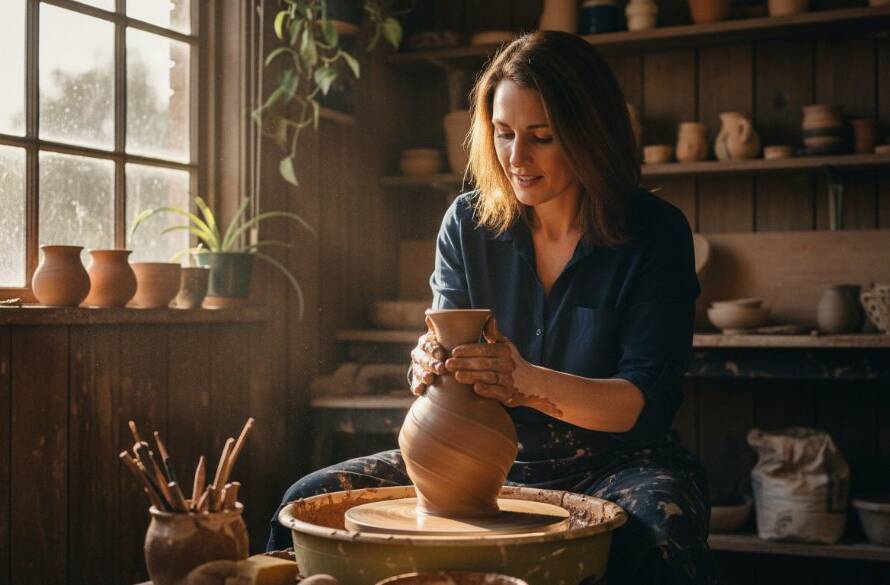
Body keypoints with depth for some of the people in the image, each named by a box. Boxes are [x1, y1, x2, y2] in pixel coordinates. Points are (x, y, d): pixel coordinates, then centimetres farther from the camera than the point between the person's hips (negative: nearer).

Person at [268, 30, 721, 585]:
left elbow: (647, 401, -15)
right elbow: (444, 347, 0)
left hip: (614, 463, -3)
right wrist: (431, 367, -26)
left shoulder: (656, 232, -9)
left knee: (656, 536, -38)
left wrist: (526, 382, -32)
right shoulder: (468, 223, 1)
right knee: (310, 501, -14)